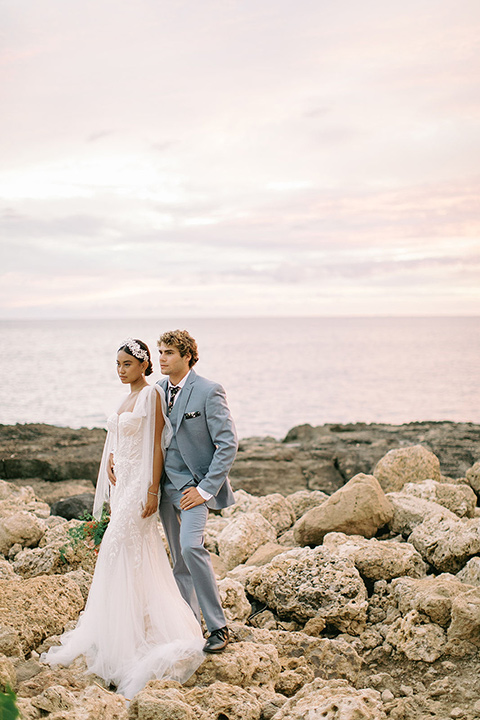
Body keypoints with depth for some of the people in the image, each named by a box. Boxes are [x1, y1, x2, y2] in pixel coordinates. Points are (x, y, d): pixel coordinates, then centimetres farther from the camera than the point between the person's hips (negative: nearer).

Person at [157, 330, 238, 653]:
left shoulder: (209, 391, -12)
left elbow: (228, 444, -14)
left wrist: (205, 489, -17)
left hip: (194, 485, -6)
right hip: (167, 486, 7)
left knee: (191, 546, -25)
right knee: (180, 563, 12)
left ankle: (218, 626, -14)